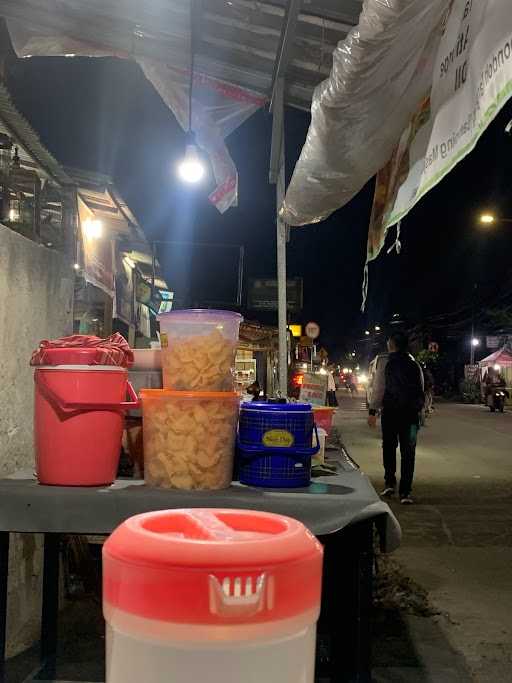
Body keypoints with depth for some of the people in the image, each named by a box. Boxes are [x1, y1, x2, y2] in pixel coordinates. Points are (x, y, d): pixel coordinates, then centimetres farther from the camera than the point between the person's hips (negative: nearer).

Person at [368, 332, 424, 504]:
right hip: (411, 413, 2)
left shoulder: (386, 365, -4)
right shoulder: (415, 366, 5)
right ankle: (405, 492, 1)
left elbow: (378, 389, -6)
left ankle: (390, 482, 13)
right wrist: (418, 409, 14)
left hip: (390, 412, -1)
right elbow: (421, 391, 7)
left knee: (389, 447, 17)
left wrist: (373, 411, -2)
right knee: (408, 452, 3)